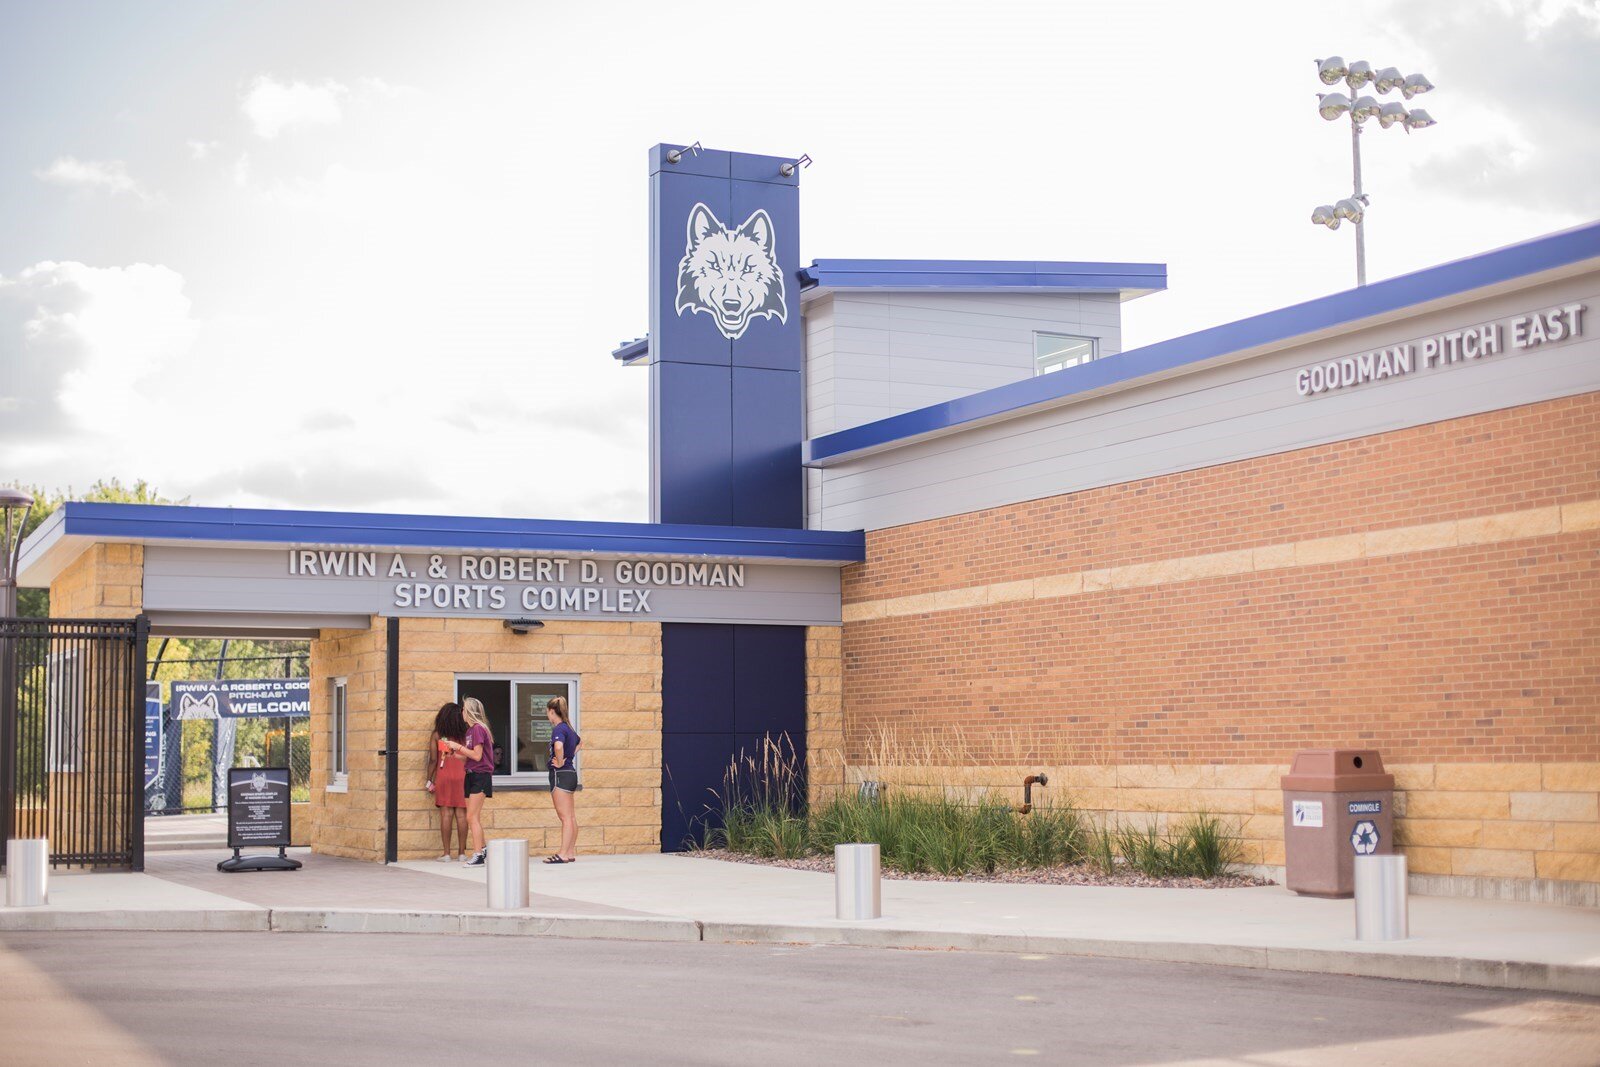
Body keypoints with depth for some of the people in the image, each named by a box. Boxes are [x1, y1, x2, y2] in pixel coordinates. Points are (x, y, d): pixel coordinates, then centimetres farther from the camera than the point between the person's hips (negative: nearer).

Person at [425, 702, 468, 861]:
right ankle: (462, 852, 6)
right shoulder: (464, 735, 3)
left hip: (443, 776, -1)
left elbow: (433, 759, -2)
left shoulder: (437, 735, 0)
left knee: (446, 814, -2)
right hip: (462, 776, 1)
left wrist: (429, 780, 5)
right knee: (461, 814, 4)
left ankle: (447, 853, -3)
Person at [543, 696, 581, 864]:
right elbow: (580, 742, 34)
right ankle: (572, 853, 16)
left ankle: (563, 855, -8)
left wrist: (560, 762, -21)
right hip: (572, 773, 9)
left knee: (565, 817, -8)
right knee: (571, 817, 11)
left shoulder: (558, 729, -15)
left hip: (560, 774, -9)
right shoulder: (569, 728, 13)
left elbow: (558, 746, -37)